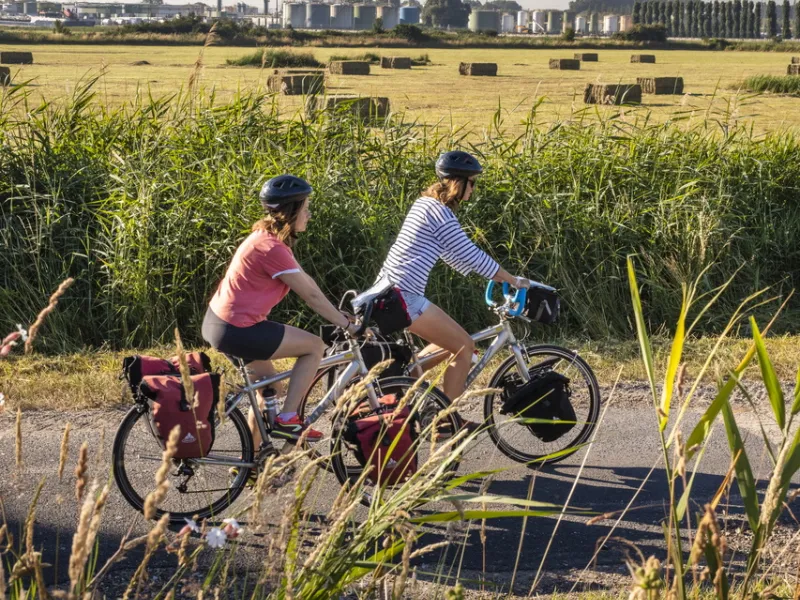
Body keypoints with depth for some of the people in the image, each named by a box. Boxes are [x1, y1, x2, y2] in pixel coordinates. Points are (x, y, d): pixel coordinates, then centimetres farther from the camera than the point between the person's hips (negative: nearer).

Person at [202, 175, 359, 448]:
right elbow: (312, 296, -15)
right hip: (236, 331, -10)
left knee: (271, 387, 22)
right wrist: (348, 326, -6)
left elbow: (307, 281, 15)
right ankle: (287, 420, 0)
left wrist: (339, 314, 16)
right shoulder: (272, 249, -21)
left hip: (218, 321, 10)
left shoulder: (267, 238, 11)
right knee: (315, 346, -2)